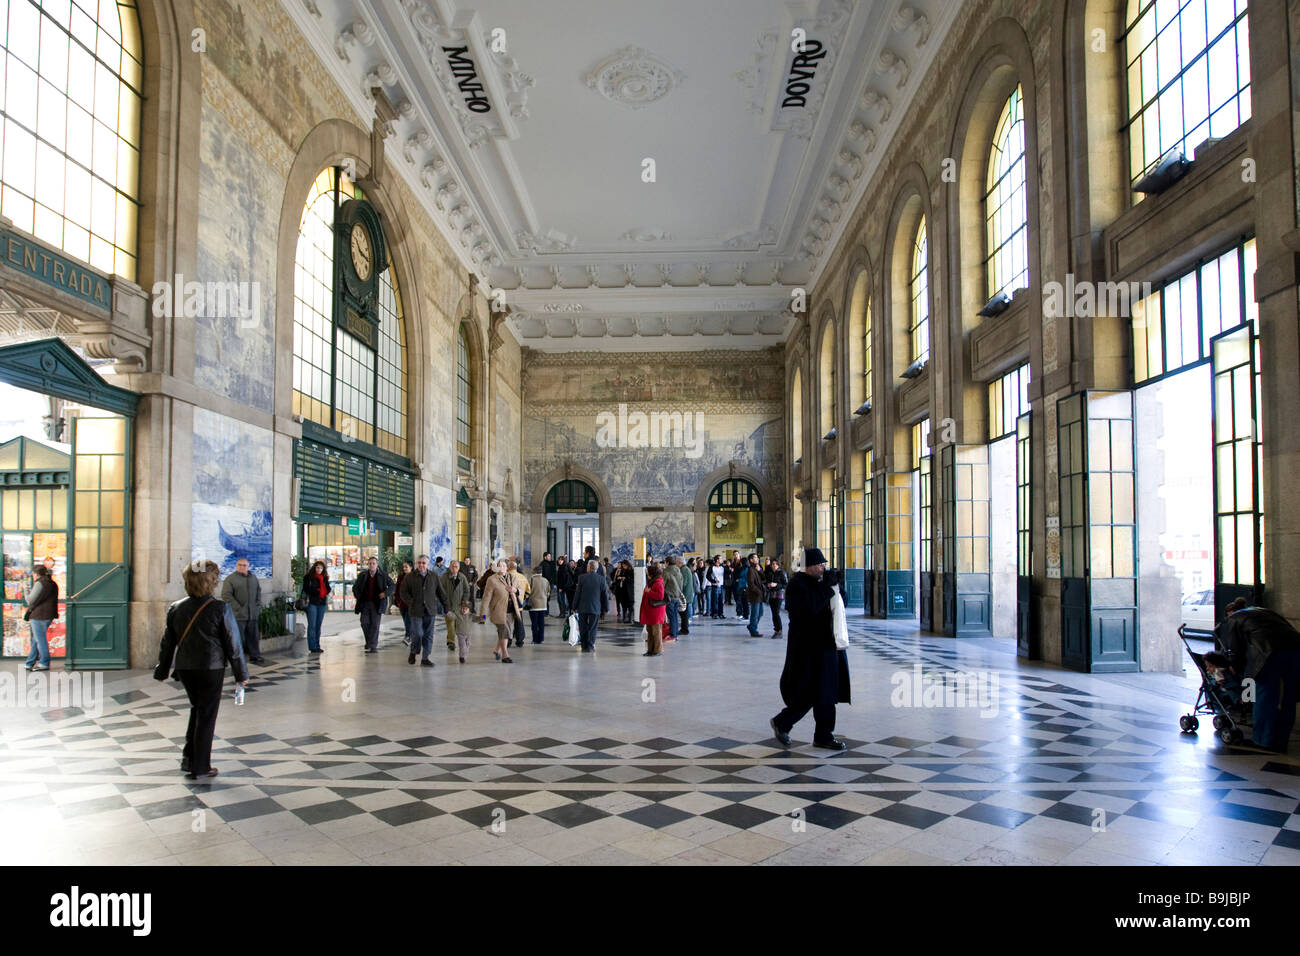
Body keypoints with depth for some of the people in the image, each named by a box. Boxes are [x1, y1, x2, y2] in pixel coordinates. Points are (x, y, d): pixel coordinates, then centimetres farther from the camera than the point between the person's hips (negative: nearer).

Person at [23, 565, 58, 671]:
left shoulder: (40, 583, -13)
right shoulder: (53, 584, 14)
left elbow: (31, 600, -11)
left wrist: (27, 592, 7)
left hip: (39, 616, -9)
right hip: (49, 615, 9)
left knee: (40, 639, -1)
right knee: (36, 639, 16)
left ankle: (44, 663, 3)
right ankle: (30, 663, 21)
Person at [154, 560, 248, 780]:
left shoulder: (176, 608, 0)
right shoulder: (221, 609, -14)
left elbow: (167, 643, 8)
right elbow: (233, 644, -9)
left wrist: (162, 671, 21)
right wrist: (241, 674, 0)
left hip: (184, 669, 5)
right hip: (211, 669, -5)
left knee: (196, 710, 23)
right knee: (206, 715, 5)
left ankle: (189, 758, 21)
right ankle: (200, 767, 11)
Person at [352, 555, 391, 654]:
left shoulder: (383, 575, 0)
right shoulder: (362, 575, 6)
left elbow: (392, 585, 6)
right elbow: (355, 587, 17)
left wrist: (385, 593, -10)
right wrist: (358, 597, 3)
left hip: (377, 604, -2)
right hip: (365, 603, 2)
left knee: (375, 624, -4)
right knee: (365, 623, -2)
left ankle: (373, 646, -1)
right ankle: (369, 641, 22)